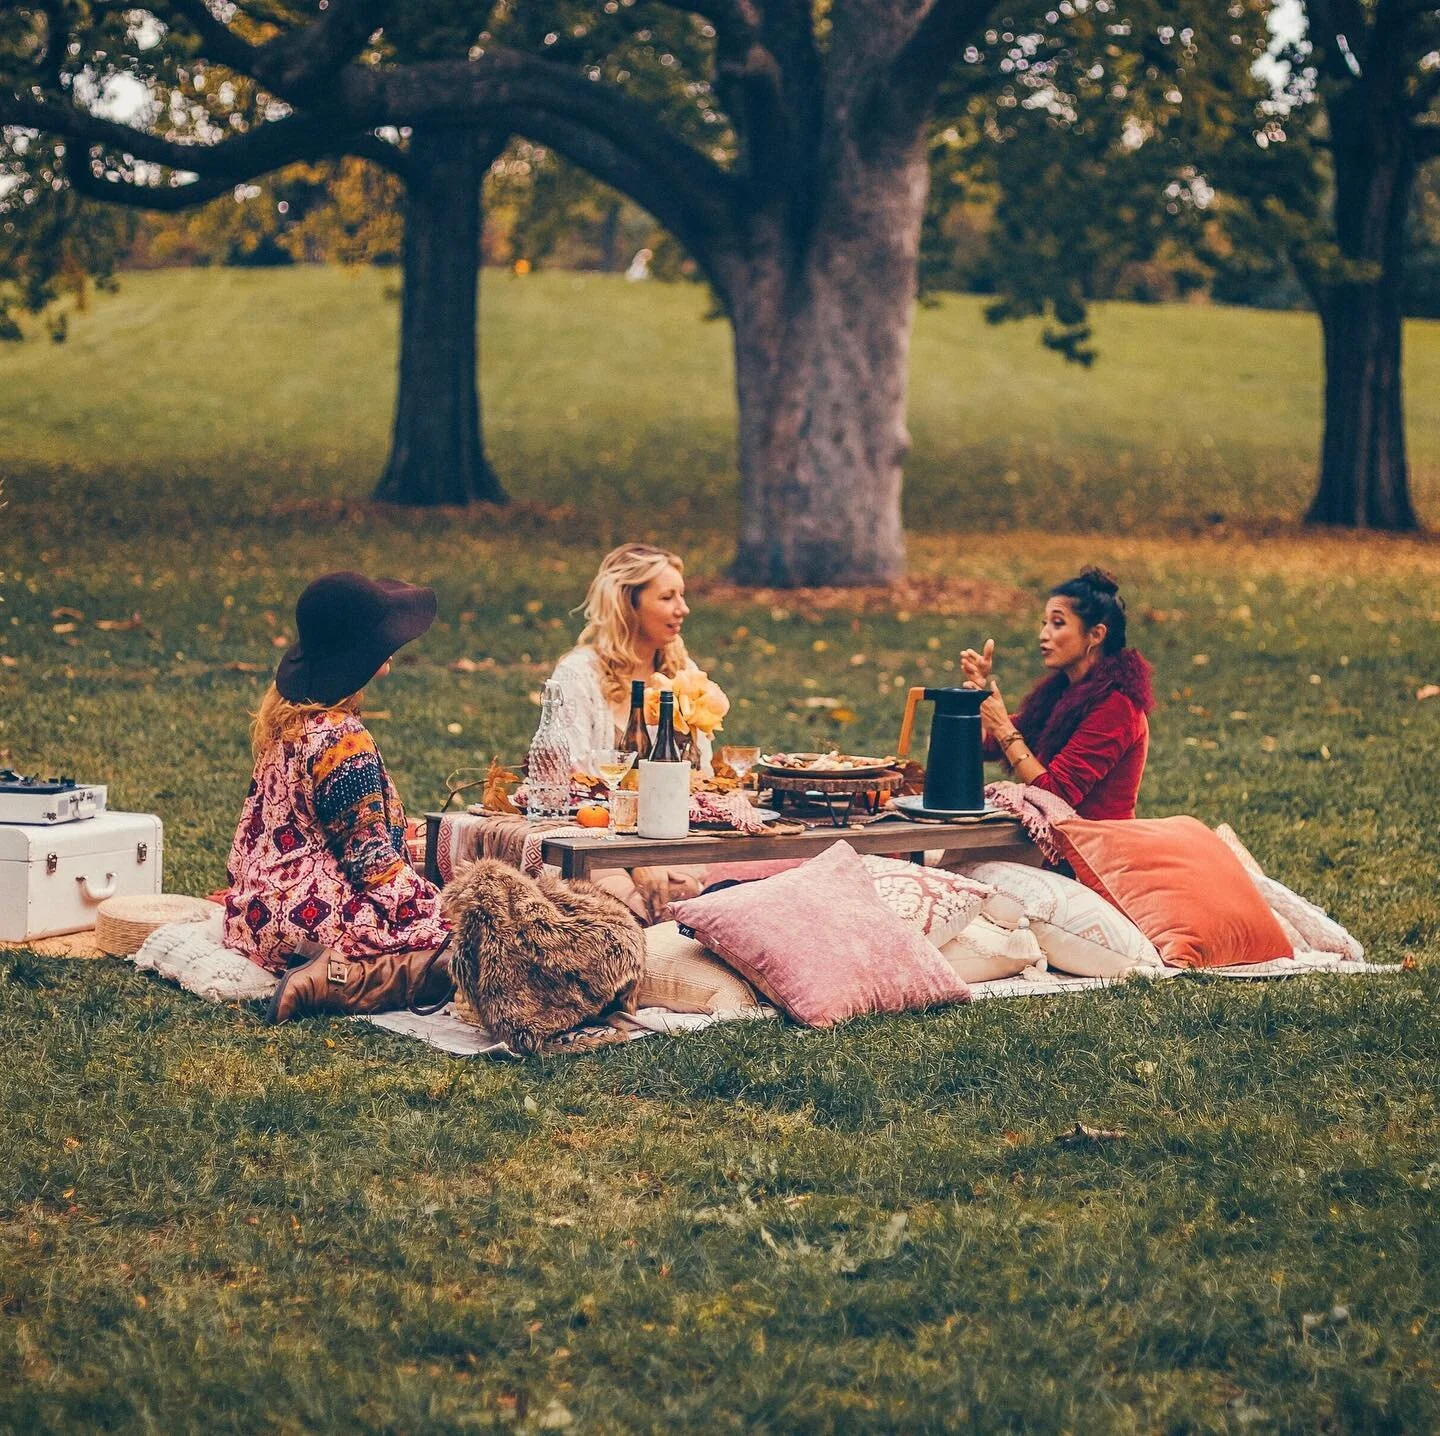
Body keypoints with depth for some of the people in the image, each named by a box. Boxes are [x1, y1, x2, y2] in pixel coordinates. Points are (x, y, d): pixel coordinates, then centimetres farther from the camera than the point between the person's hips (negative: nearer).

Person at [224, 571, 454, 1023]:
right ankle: (332, 981, -19)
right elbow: (371, 861, -18)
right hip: (312, 918, -10)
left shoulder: (283, 709, 6)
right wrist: (438, 902, -9)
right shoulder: (341, 741, -22)